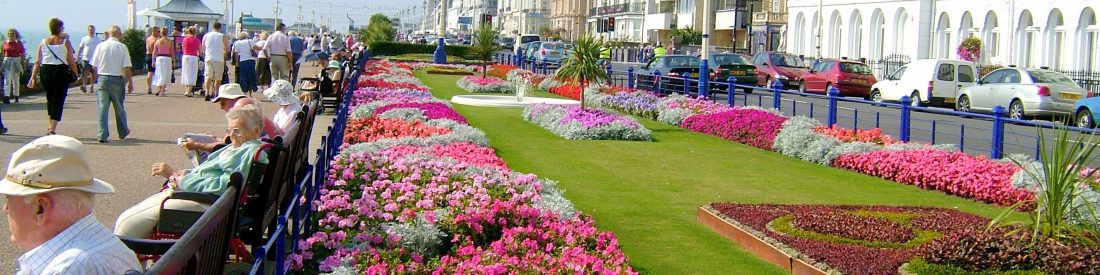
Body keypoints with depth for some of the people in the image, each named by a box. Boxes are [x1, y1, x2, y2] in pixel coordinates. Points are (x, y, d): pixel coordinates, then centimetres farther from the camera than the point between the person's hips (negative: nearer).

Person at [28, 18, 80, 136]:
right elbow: (71, 61, -7)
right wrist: (75, 75, 2)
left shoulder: (43, 42, 6)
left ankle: (51, 126, 28)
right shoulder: (66, 42, -3)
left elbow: (38, 62, 4)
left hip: (46, 72, 4)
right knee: (58, 100, -1)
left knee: (50, 98, 21)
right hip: (61, 72, -3)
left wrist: (33, 77, 5)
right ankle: (52, 129, -8)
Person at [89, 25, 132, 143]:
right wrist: (130, 82, -1)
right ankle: (123, 132, 28)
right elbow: (127, 67, -9)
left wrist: (95, 78, 18)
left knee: (102, 107, 3)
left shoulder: (101, 46, -1)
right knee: (119, 108, 14)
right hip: (117, 79, -1)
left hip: (102, 78, 1)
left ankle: (102, 135, -3)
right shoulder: (122, 47, -7)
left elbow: (94, 66, 3)